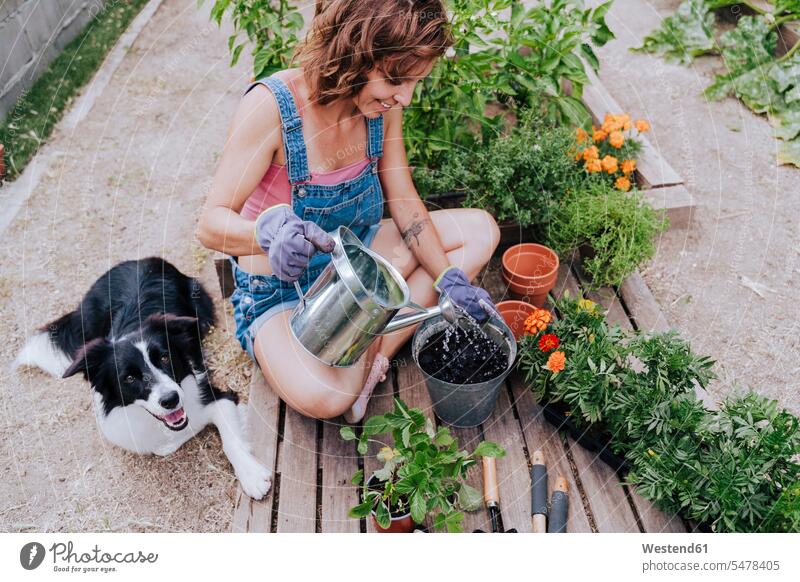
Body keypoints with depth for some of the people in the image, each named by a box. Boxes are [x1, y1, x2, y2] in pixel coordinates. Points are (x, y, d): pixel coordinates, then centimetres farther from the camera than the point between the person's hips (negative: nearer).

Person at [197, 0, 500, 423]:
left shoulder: (383, 104, -9)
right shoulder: (270, 106, -27)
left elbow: (404, 202, -1)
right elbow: (211, 224, -26)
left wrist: (450, 280, -10)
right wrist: (268, 232, -49)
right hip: (281, 289, -6)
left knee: (481, 230, -2)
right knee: (323, 397, -35)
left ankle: (377, 351, -9)